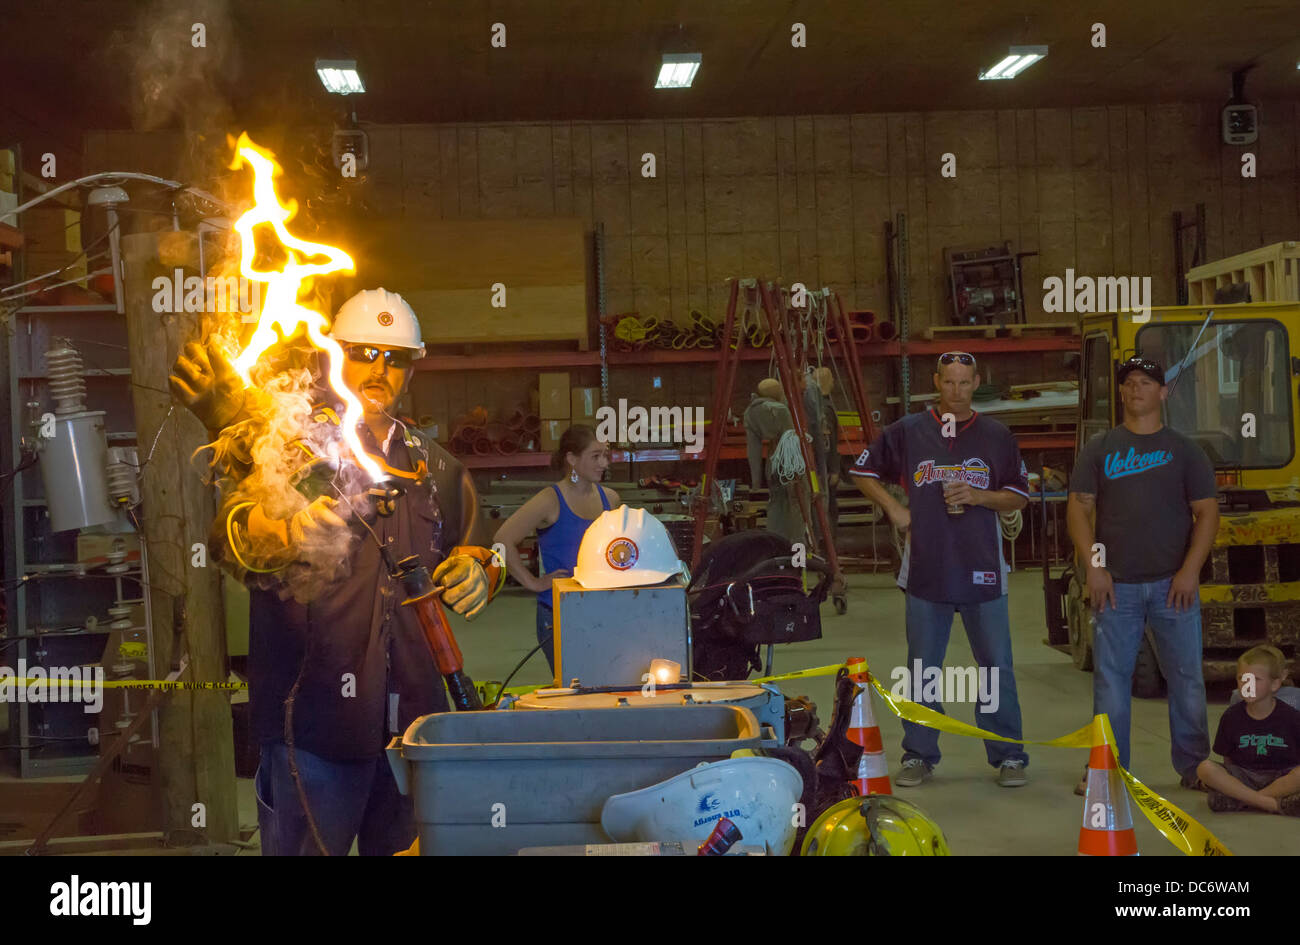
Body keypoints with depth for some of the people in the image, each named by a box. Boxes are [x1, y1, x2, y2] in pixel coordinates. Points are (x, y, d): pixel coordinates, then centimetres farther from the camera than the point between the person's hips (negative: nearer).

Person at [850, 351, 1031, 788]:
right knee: (922, 669, 7)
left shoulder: (997, 437, 6)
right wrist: (894, 508, 1)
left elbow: (1019, 496, 9)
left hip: (983, 571, 0)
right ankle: (918, 755, 17)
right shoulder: (906, 432, 5)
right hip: (926, 568, 0)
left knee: (997, 666, 3)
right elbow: (863, 471, 13)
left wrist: (980, 496, -9)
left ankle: (1008, 755, 13)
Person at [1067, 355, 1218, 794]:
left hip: (1173, 584, 0)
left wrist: (1191, 570, -8)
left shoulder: (1185, 451, 7)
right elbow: (1079, 508, 4)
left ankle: (1194, 765, 16)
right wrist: (1092, 568, -7)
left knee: (1186, 677, 3)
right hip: (1116, 585, 0)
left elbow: (1207, 512, 3)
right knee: (1110, 678, 2)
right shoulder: (1099, 449, 8)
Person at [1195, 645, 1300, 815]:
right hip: (1242, 777, 2)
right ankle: (1273, 804, -28)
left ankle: (1240, 799, -25)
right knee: (1205, 768, -27)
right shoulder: (1232, 716, 3)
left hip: (1281, 776, -2)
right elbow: (1227, 758, 9)